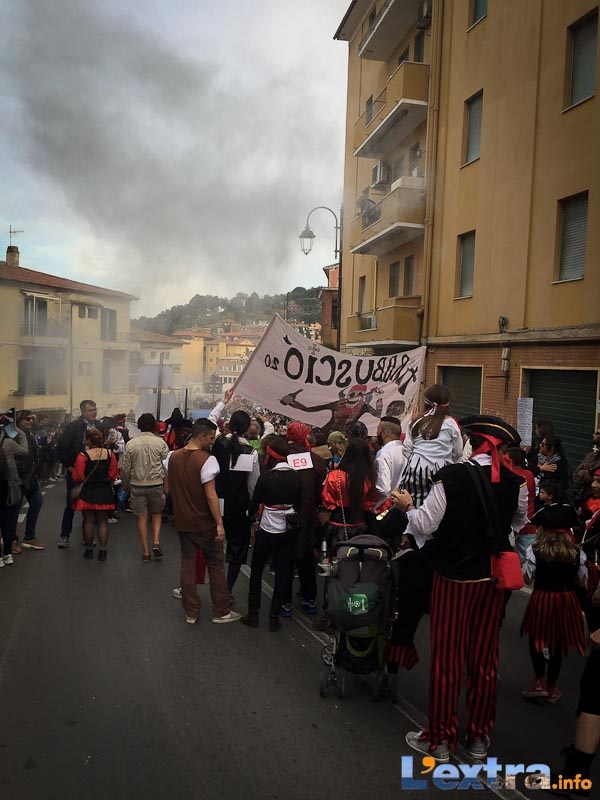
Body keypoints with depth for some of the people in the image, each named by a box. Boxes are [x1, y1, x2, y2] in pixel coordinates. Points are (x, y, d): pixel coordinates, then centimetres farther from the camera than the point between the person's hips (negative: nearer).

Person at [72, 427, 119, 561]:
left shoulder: (83, 456, -15)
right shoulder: (110, 453, -4)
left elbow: (77, 477, -14)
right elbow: (114, 475, 0)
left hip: (87, 493, -2)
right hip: (105, 493, 3)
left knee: (88, 521, 9)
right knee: (103, 522, 10)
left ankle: (89, 550, 18)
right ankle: (103, 551, 10)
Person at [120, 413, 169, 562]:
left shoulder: (130, 444, -3)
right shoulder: (160, 442, -7)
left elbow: (125, 468, 1)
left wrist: (126, 485, 15)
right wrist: (167, 484, 7)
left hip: (137, 484, 1)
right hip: (156, 483, -1)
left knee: (142, 517, 9)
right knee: (157, 514, 18)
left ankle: (145, 552, 12)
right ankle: (156, 543, 1)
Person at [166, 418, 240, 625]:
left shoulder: (173, 457, 1)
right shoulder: (207, 459, -20)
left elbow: (169, 487, 11)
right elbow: (211, 495, -22)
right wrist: (219, 523, -17)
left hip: (183, 521, 6)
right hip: (204, 523, -6)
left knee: (187, 566, 13)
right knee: (216, 566, 8)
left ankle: (191, 612, 20)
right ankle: (221, 612, 16)